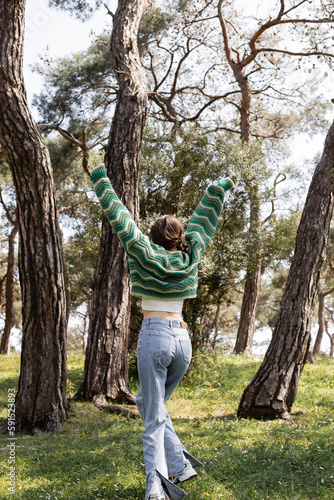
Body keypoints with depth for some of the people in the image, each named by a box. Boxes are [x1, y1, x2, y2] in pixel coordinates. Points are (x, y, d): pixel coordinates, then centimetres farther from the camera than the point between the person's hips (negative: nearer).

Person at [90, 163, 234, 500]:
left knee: (153, 416, 0)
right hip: (182, 338, 4)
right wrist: (218, 190, 29)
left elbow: (120, 220, -4)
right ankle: (178, 463, 9)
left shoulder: (146, 254, -2)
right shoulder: (189, 256, 7)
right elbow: (204, 222, 18)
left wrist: (101, 182, 1)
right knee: (150, 402, 21)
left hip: (154, 336, -4)